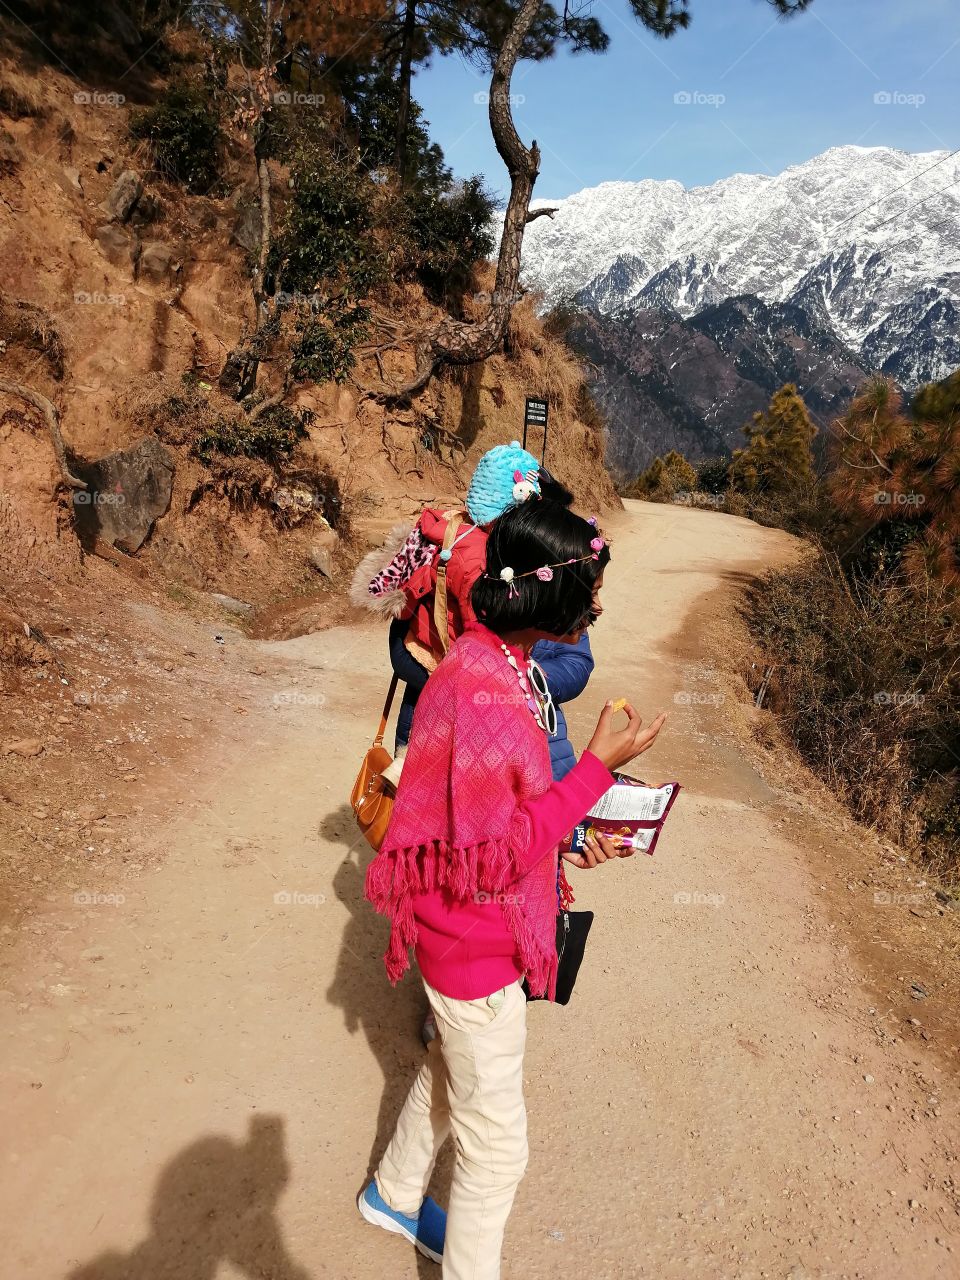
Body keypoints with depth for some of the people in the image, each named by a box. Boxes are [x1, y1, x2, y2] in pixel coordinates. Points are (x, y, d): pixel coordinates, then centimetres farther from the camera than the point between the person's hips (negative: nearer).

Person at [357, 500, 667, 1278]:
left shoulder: (493, 661, -1)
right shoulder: (485, 695, -32)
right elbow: (497, 854, -27)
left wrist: (567, 827, 1)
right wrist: (598, 767, -25)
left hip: (478, 928, 10)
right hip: (477, 945, -10)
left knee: (452, 1068, 32)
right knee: (496, 1144, 11)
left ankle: (394, 1194, 56)